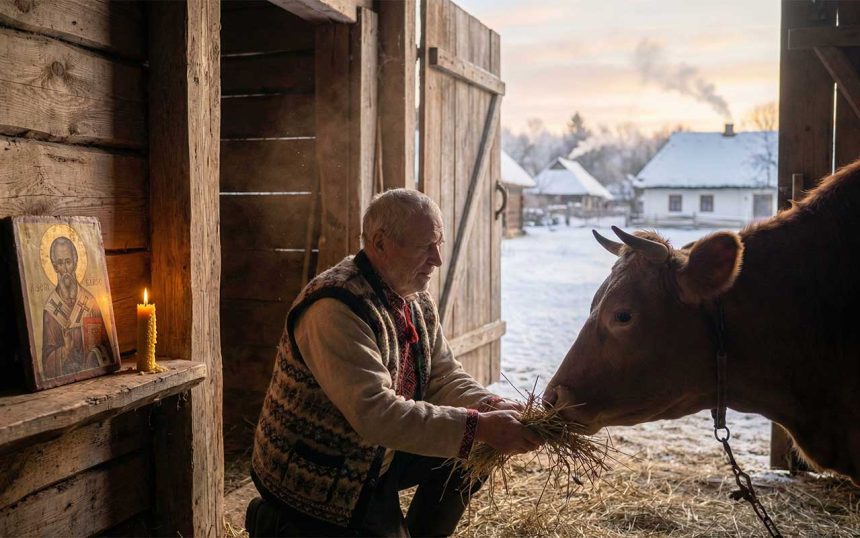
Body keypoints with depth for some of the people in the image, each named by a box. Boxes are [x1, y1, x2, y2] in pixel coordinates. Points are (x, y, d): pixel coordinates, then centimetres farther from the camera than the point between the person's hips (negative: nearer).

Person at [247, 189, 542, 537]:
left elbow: (443, 377, 1)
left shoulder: (417, 298, -1)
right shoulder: (335, 309, -28)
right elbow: (374, 413, -34)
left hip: (376, 454, 8)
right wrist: (479, 427, -35)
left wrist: (495, 410, -18)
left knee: (472, 454, -2)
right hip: (315, 478, -7)